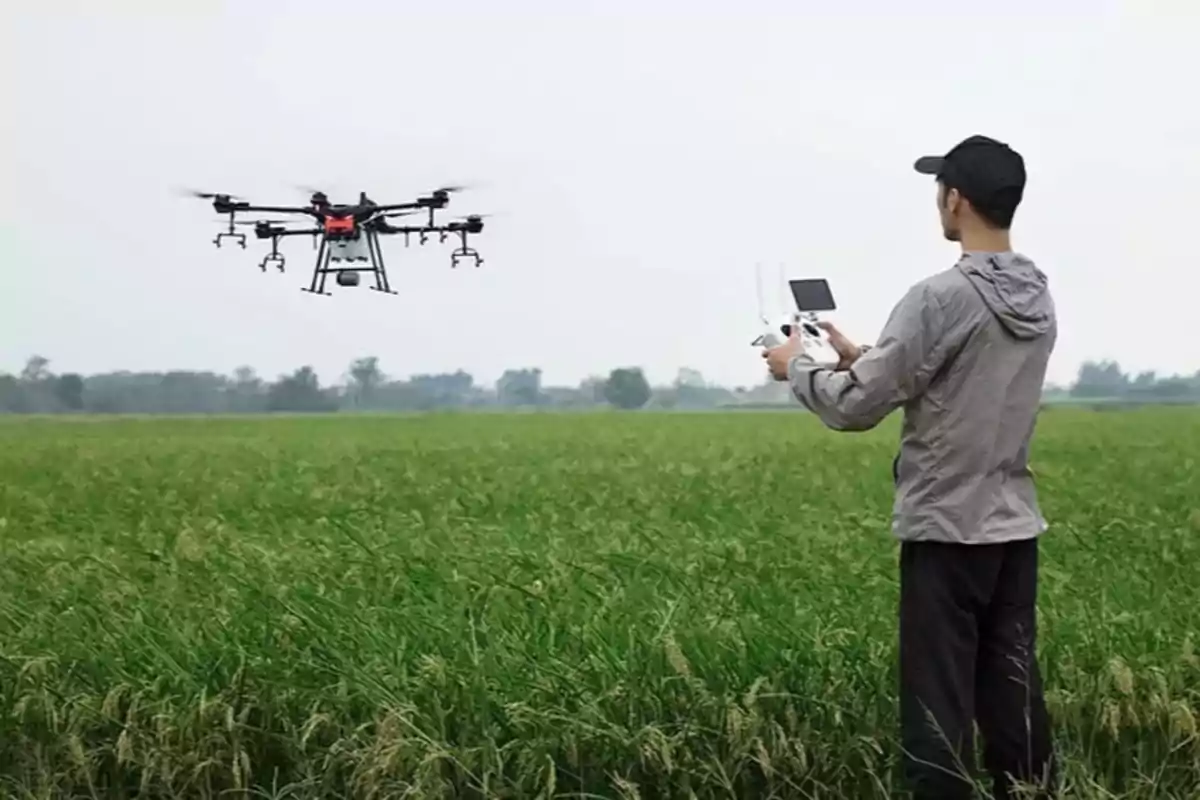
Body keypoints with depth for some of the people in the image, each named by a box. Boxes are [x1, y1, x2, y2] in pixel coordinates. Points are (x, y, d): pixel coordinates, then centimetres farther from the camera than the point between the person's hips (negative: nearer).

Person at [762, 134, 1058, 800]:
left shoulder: (941, 298, -18)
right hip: (1014, 526, 8)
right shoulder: (1039, 301, 7)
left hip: (948, 529, -7)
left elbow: (856, 407, -14)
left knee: (939, 702, -1)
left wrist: (797, 367, 4)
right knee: (1012, 693, 13)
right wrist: (864, 358, 21)